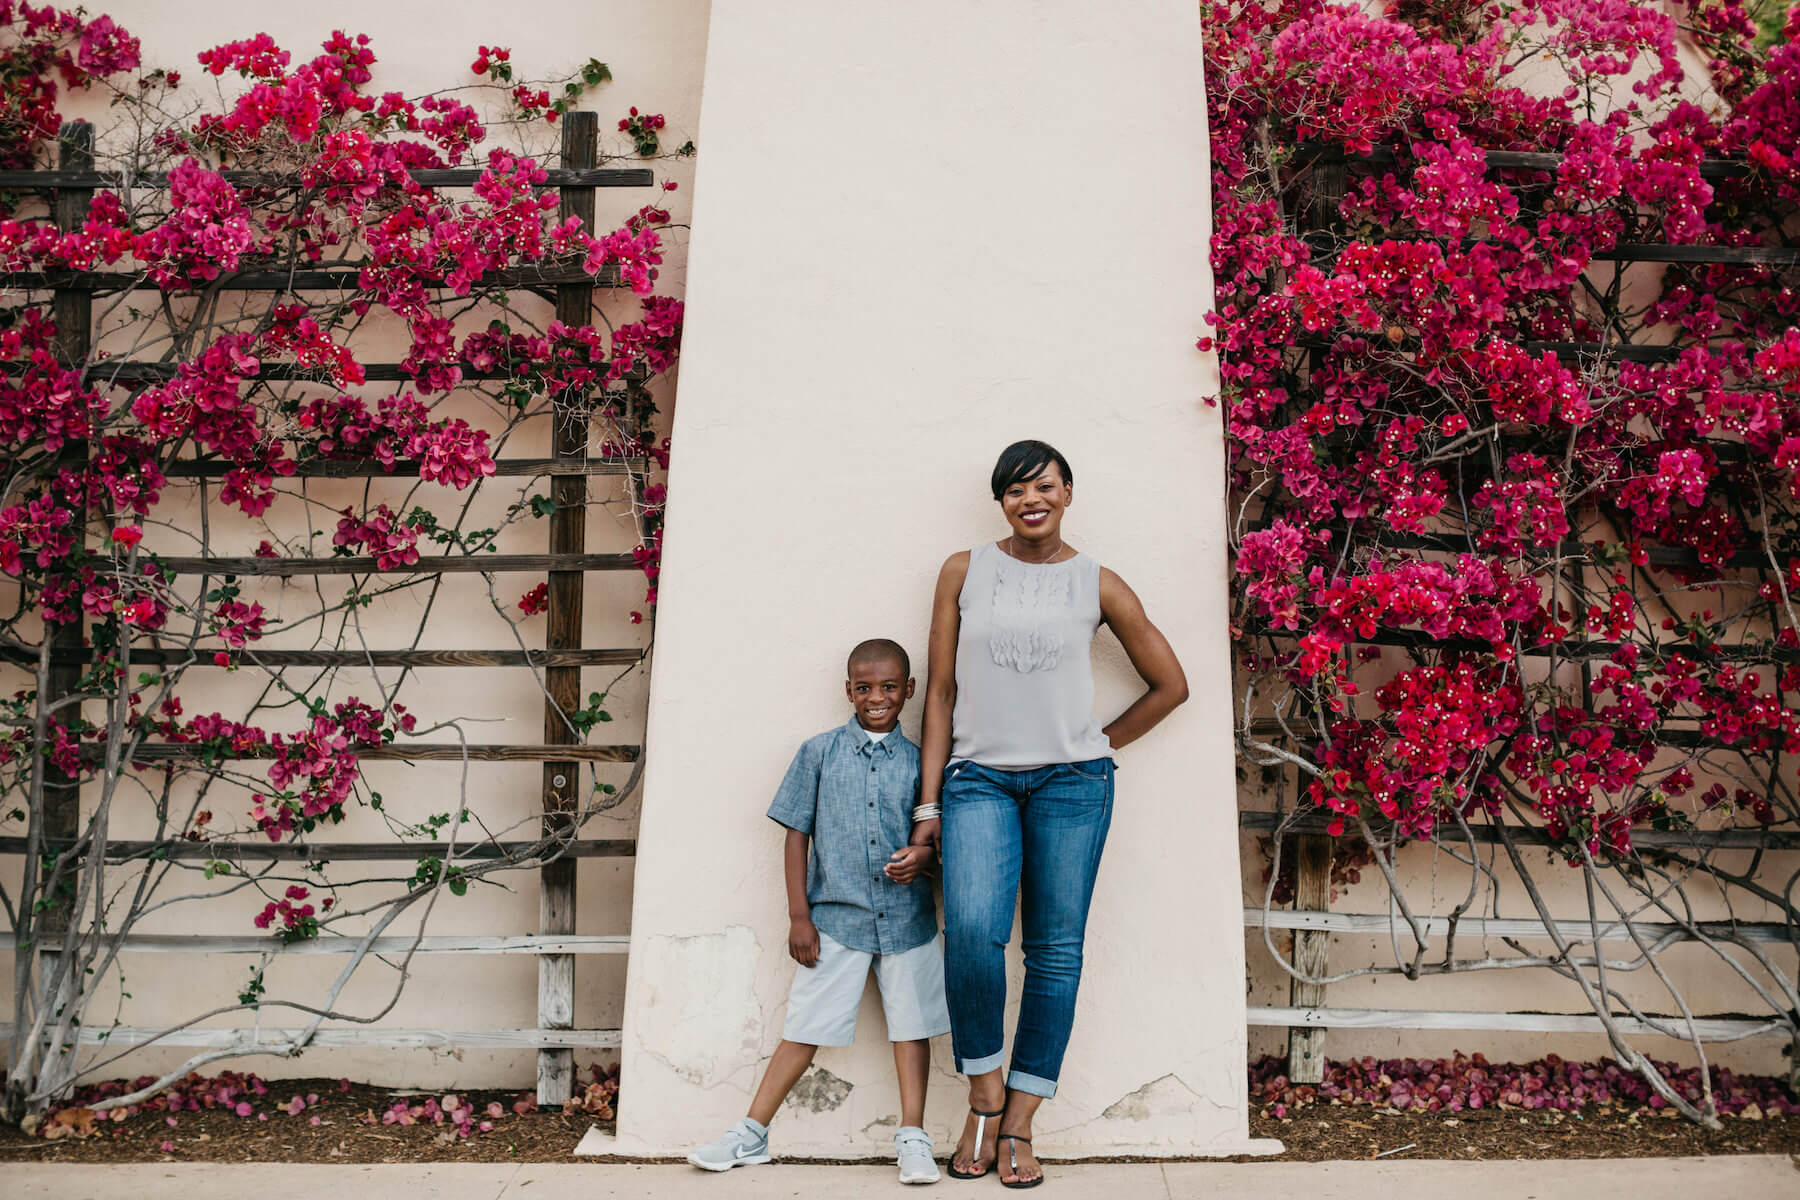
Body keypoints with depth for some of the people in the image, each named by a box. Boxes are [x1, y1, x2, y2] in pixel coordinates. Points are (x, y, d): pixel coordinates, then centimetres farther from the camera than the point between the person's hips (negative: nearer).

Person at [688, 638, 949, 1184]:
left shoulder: (919, 760, 3)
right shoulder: (820, 751, 1)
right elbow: (798, 834, 3)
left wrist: (924, 854, -16)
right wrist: (799, 916, 0)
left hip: (907, 917, 1)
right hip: (837, 917, -1)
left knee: (912, 1023, 6)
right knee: (805, 1026, 3)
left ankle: (912, 1137, 18)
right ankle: (751, 1134, 14)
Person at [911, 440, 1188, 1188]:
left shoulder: (1097, 585, 7)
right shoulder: (964, 572, 8)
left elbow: (1170, 684, 15)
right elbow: (941, 690, 6)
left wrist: (1101, 745, 10)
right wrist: (929, 805, 3)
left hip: (1071, 780, 1)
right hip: (978, 779, 0)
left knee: (1055, 950, 1)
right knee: (972, 928, -20)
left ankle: (1020, 1124, 13)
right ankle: (984, 1098, 1)